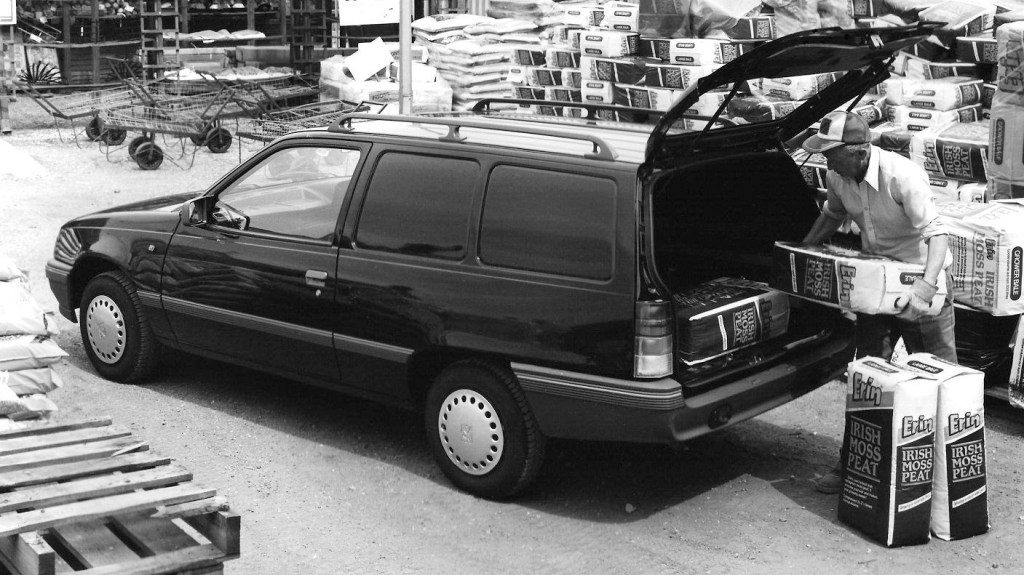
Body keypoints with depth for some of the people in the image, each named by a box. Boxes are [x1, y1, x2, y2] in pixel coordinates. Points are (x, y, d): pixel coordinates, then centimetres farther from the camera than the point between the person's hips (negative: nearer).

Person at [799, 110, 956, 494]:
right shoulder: (837, 178, -7)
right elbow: (832, 215, 16)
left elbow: (936, 234, -34)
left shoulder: (902, 176, -29)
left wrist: (926, 286, -47)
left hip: (921, 281, -6)